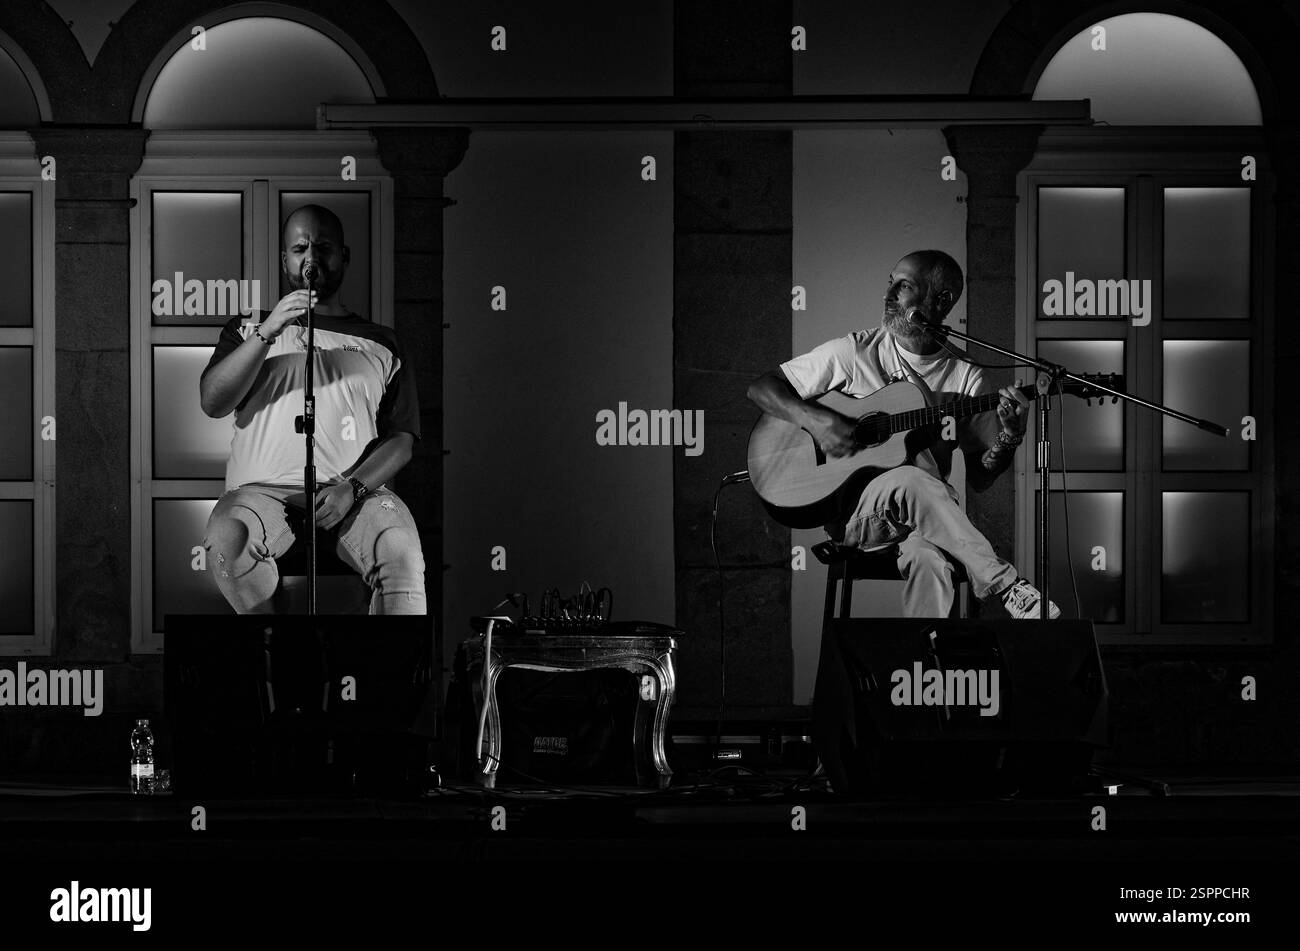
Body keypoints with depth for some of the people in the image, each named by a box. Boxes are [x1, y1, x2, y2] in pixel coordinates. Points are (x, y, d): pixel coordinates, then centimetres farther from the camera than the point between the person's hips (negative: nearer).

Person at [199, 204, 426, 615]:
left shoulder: (380, 343, 21)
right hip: (264, 488, 0)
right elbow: (212, 402, 3)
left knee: (400, 551, -34)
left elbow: (401, 438, 11)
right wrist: (267, 334, -10)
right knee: (226, 537, -35)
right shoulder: (249, 328, 21)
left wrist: (353, 487, -9)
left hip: (358, 492, 0)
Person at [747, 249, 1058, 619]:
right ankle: (1009, 589, -32)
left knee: (928, 558, -38)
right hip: (852, 511, -1)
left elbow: (979, 478, 8)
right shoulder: (854, 353, 6)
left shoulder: (965, 379, 9)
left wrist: (1009, 438, -13)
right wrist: (813, 419, -12)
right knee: (910, 479, -36)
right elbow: (761, 387, 6)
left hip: (924, 513, 1)